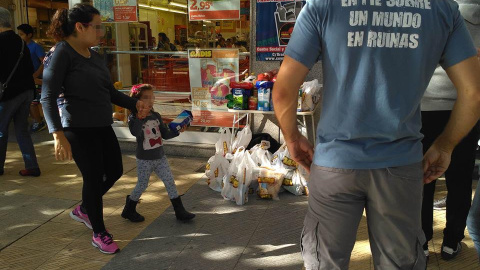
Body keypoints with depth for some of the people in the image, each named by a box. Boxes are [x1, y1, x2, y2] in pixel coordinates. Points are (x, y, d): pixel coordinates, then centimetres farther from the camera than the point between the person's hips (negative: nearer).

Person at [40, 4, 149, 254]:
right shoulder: (62, 54, -13)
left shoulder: (94, 55, 11)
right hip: (79, 128, -8)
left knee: (115, 170, 15)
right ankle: (99, 234, 21)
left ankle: (82, 209, 39)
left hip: (102, 126, 8)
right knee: (94, 177, 0)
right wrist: (58, 134, -27)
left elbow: (109, 91, 18)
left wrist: (134, 104, 6)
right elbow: (48, 97, -18)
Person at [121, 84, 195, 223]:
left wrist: (177, 131, -9)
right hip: (144, 160, -5)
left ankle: (180, 211, 11)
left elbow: (165, 134, 7)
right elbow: (135, 132, -33)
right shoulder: (134, 118, -13)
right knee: (142, 185, 8)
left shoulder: (156, 116, 4)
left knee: (170, 181, 3)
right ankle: (129, 210, 31)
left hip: (160, 157, 5)